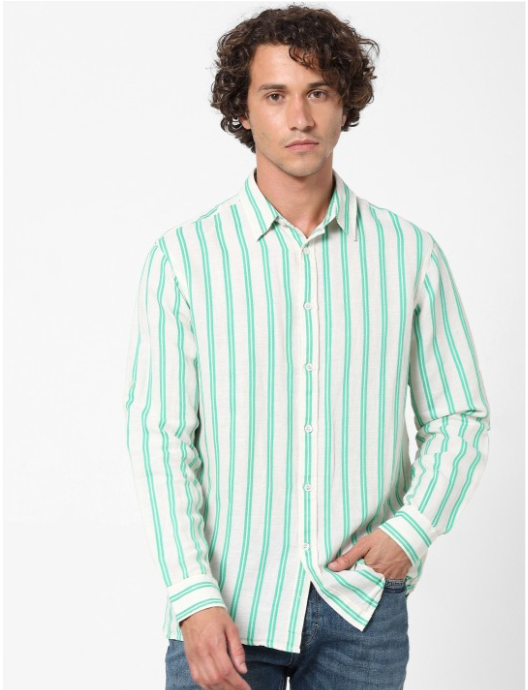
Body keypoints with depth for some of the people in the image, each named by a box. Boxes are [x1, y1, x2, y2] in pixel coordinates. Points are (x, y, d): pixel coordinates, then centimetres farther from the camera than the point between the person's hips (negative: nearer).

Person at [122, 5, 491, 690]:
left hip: (362, 609, 2)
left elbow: (459, 419, 7)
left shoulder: (411, 253, 2)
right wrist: (195, 597, -14)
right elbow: (158, 435, -6)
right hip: (227, 605, -1)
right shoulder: (183, 257, -2)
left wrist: (412, 529, -9)